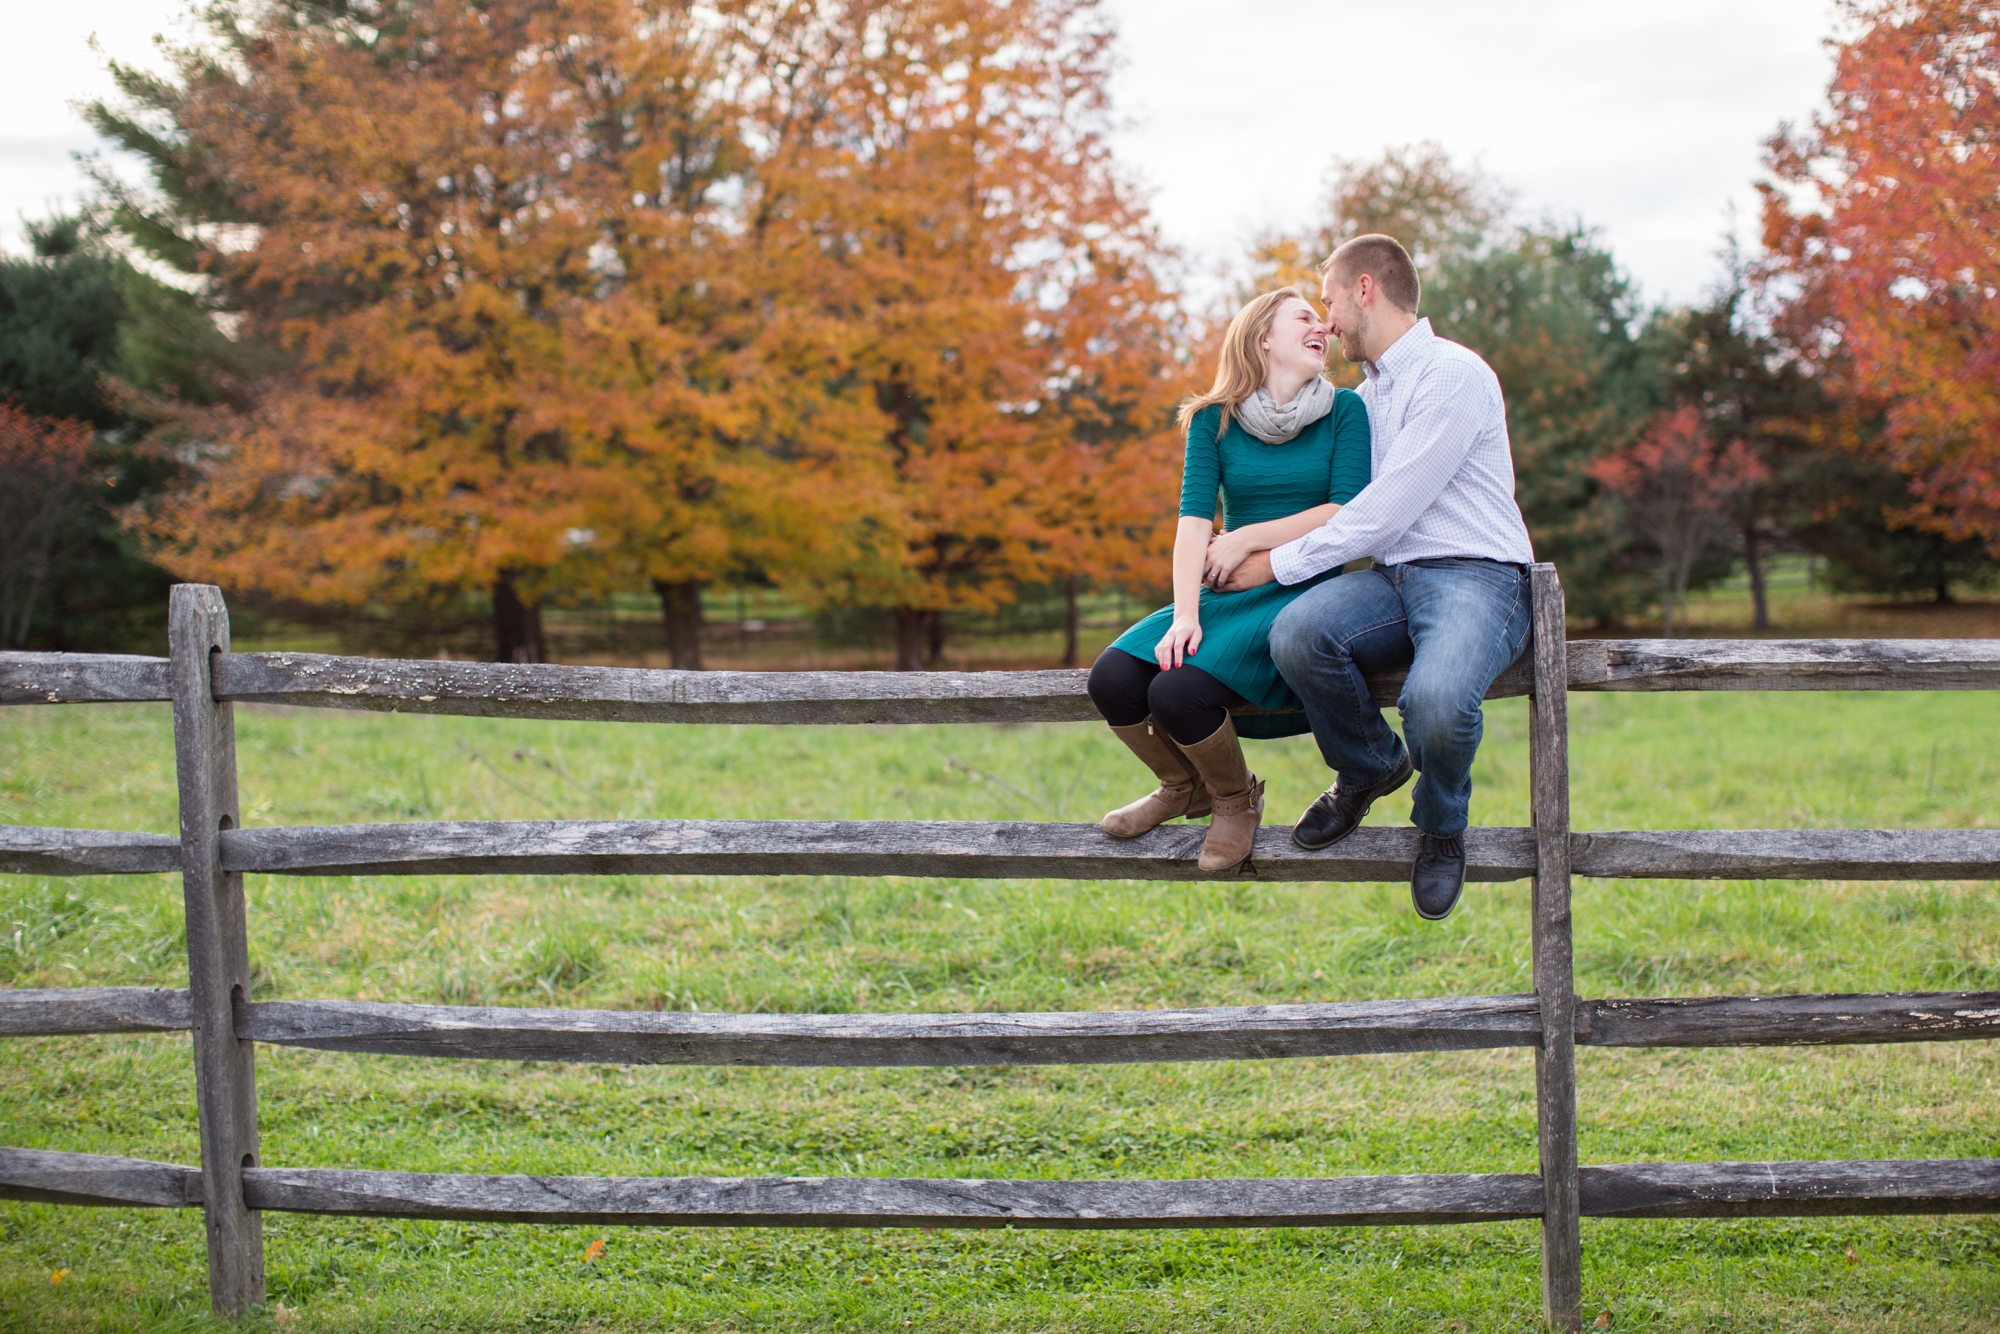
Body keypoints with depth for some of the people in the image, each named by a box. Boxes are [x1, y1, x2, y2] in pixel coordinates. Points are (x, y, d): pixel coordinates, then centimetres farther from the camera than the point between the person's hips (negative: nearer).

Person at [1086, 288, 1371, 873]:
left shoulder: (1343, 411, 2)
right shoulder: (1214, 420, 6)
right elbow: (1194, 520, -4)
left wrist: (1248, 539, -9)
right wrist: (1186, 614, -18)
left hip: (1305, 592, -4)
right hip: (1227, 597, 4)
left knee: (1178, 692, -28)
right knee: (1112, 679, -20)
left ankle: (1237, 799, 4)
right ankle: (1184, 786, 10)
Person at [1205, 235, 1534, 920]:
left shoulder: (1454, 376, -8)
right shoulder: (1369, 393, 21)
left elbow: (1386, 511, -14)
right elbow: (1337, 502, 33)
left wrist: (1278, 563, -9)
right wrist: (1244, 546, 20)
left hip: (1475, 578, -7)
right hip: (1393, 579, 7)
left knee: (1436, 699, -38)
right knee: (1296, 632, -27)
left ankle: (1441, 824, -2)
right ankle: (1369, 766, 3)